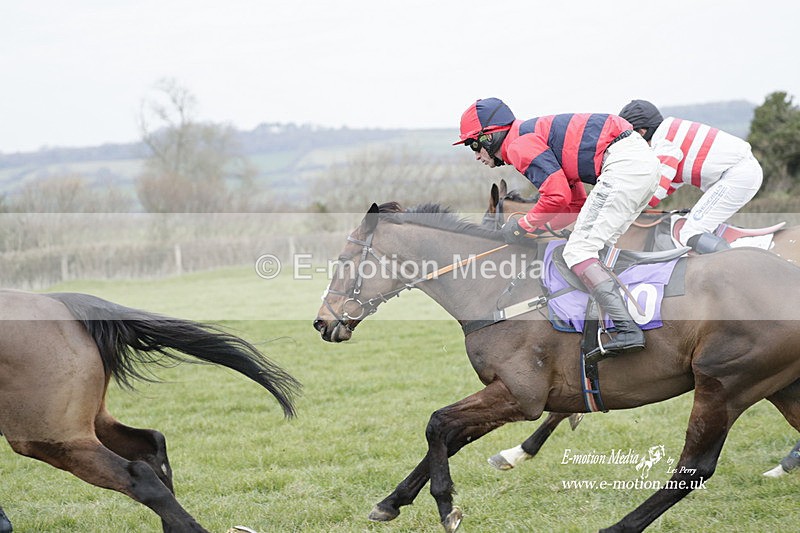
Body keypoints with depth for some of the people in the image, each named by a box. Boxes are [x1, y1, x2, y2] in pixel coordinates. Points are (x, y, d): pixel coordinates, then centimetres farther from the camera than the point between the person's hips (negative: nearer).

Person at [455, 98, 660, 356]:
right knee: (598, 248, 17)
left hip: (623, 164, -10)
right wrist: (534, 229, 18)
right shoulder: (536, 136, 27)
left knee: (578, 252, -10)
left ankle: (627, 330, -21)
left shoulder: (519, 143, -4)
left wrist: (523, 225, 1)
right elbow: (576, 205, 26)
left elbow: (557, 196, -14)